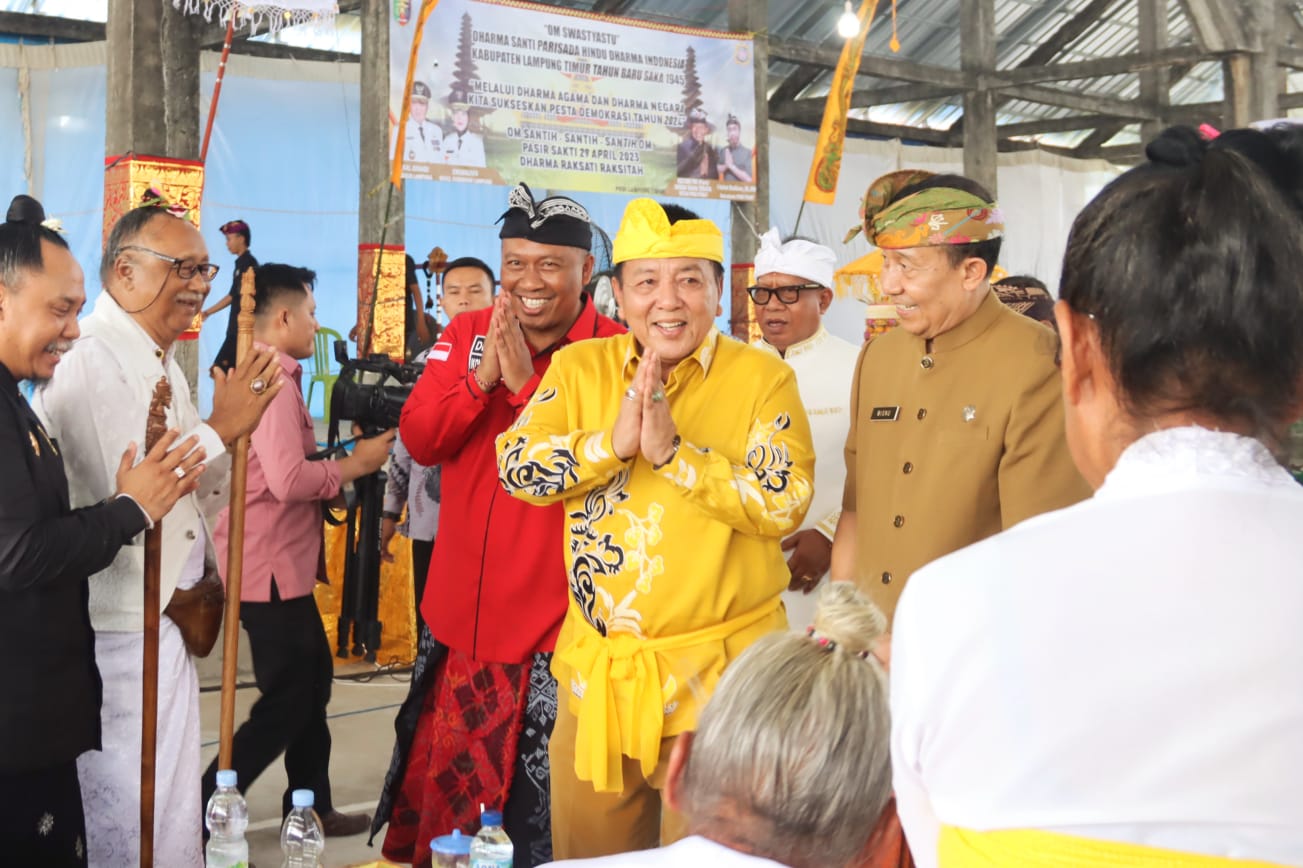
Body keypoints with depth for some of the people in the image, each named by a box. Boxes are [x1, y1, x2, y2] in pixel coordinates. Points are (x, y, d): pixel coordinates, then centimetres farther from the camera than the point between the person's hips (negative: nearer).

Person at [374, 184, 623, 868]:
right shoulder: (464, 336, 4)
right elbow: (418, 440, -4)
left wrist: (526, 382, -24)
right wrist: (481, 376, -19)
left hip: (553, 626, -5)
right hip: (457, 616, 5)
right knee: (438, 793, 21)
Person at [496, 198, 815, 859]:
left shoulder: (764, 378, -5)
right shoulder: (579, 367, 5)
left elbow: (785, 502, -15)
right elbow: (516, 467, -6)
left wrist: (674, 451, -22)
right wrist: (612, 441, -20)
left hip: (719, 677, -3)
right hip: (596, 673, 4)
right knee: (587, 853, 17)